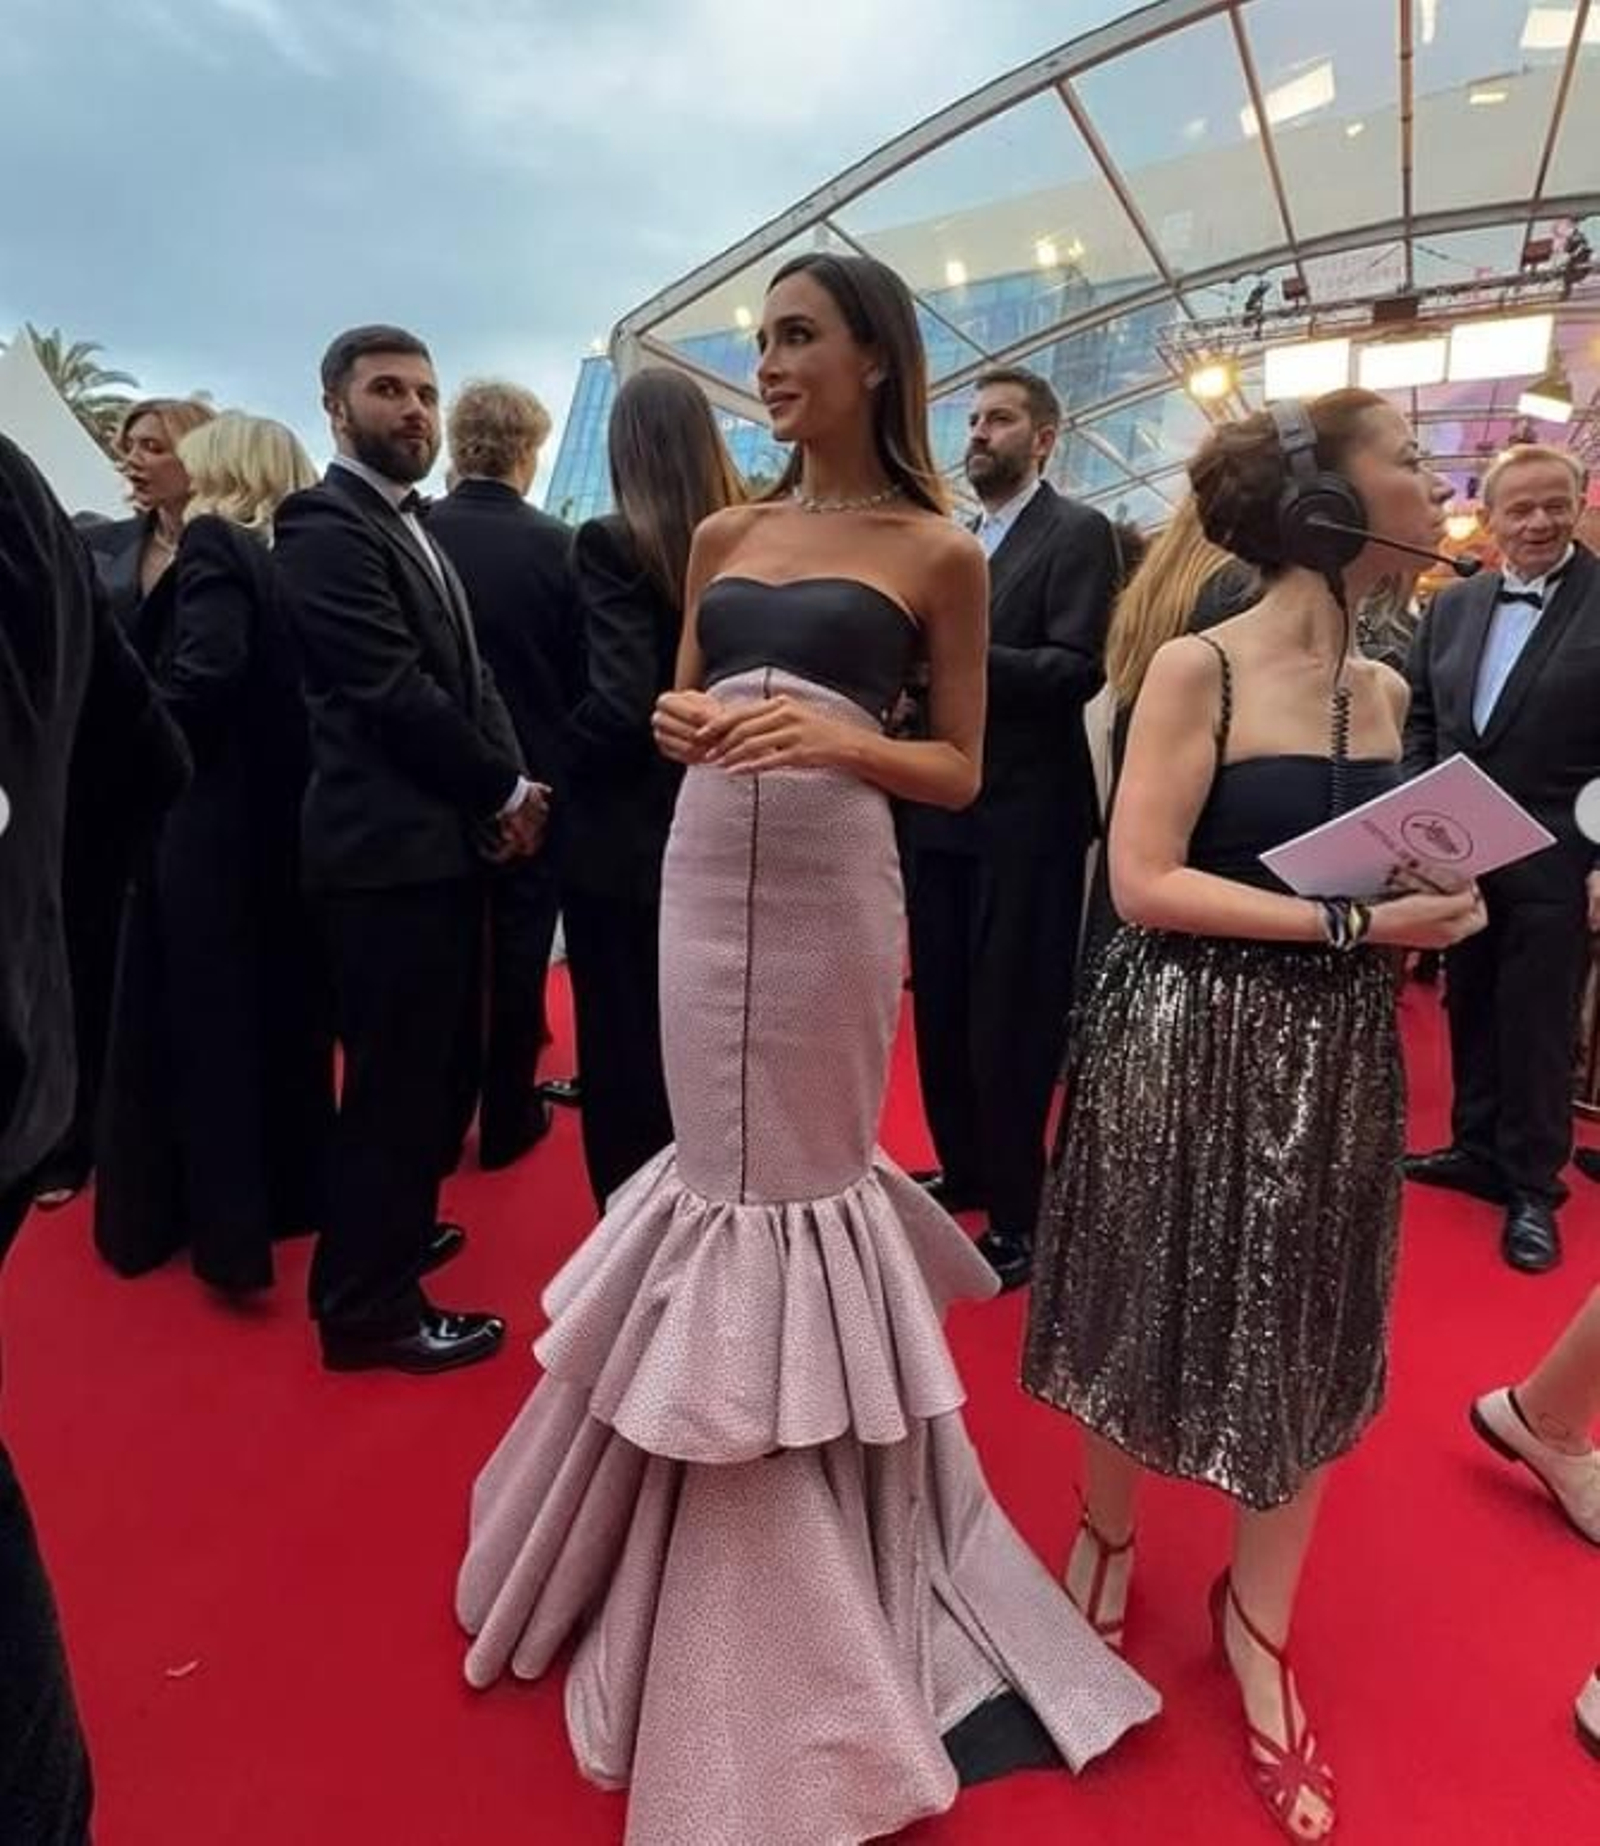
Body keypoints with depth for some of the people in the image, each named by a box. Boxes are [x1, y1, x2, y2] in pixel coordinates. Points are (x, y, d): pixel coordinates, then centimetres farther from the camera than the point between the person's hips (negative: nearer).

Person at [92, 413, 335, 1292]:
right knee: (278, 1007, 16)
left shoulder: (212, 540, -10)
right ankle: (286, 1190, 29)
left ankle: (225, 1225, 13)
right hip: (286, 809, 7)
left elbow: (206, 672, -23)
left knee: (199, 1017, 4)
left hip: (209, 815, -7)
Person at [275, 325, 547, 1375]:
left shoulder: (415, 527, 18)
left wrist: (505, 789, -2)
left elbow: (467, 675, 14)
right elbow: (397, 694, -20)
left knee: (435, 1061, 19)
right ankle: (370, 1304, 15)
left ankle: (393, 1230, 38)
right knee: (397, 1074, -1)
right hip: (392, 844, -9)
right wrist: (507, 789, -9)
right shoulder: (328, 526, -12)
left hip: (445, 835, 9)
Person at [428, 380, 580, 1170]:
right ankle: (507, 1117, 20)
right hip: (534, 776, -2)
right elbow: (582, 671, -7)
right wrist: (561, 762, 8)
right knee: (518, 948, 9)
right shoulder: (558, 545, -12)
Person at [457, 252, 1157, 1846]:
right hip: (703, 876, 5)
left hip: (830, 886, -4)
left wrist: (841, 742, -17)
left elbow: (960, 770, 0)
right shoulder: (724, 535, 13)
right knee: (724, 1164, 12)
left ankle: (814, 1582, 28)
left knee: (806, 1173, 4)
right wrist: (676, 722, -5)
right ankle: (729, 1526, 36)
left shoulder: (937, 551, 0)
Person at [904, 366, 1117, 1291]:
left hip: (1025, 816, -7)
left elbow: (1075, 669, -17)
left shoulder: (1079, 534, -4)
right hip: (942, 809, 7)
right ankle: (964, 1170, 31)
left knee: (1011, 1016, 0)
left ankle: (1018, 1208, 15)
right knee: (942, 1007, 14)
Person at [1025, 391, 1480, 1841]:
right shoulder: (1198, 668, -12)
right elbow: (1144, 882, -18)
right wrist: (1353, 922, -22)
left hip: (1332, 1052, 6)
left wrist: (1427, 903, -4)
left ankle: (1259, 1629, 36)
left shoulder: (1383, 689, 8)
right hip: (1191, 1041, -6)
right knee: (1160, 1308, 13)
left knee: (1304, 1339, 14)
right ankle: (1109, 1533, 43)